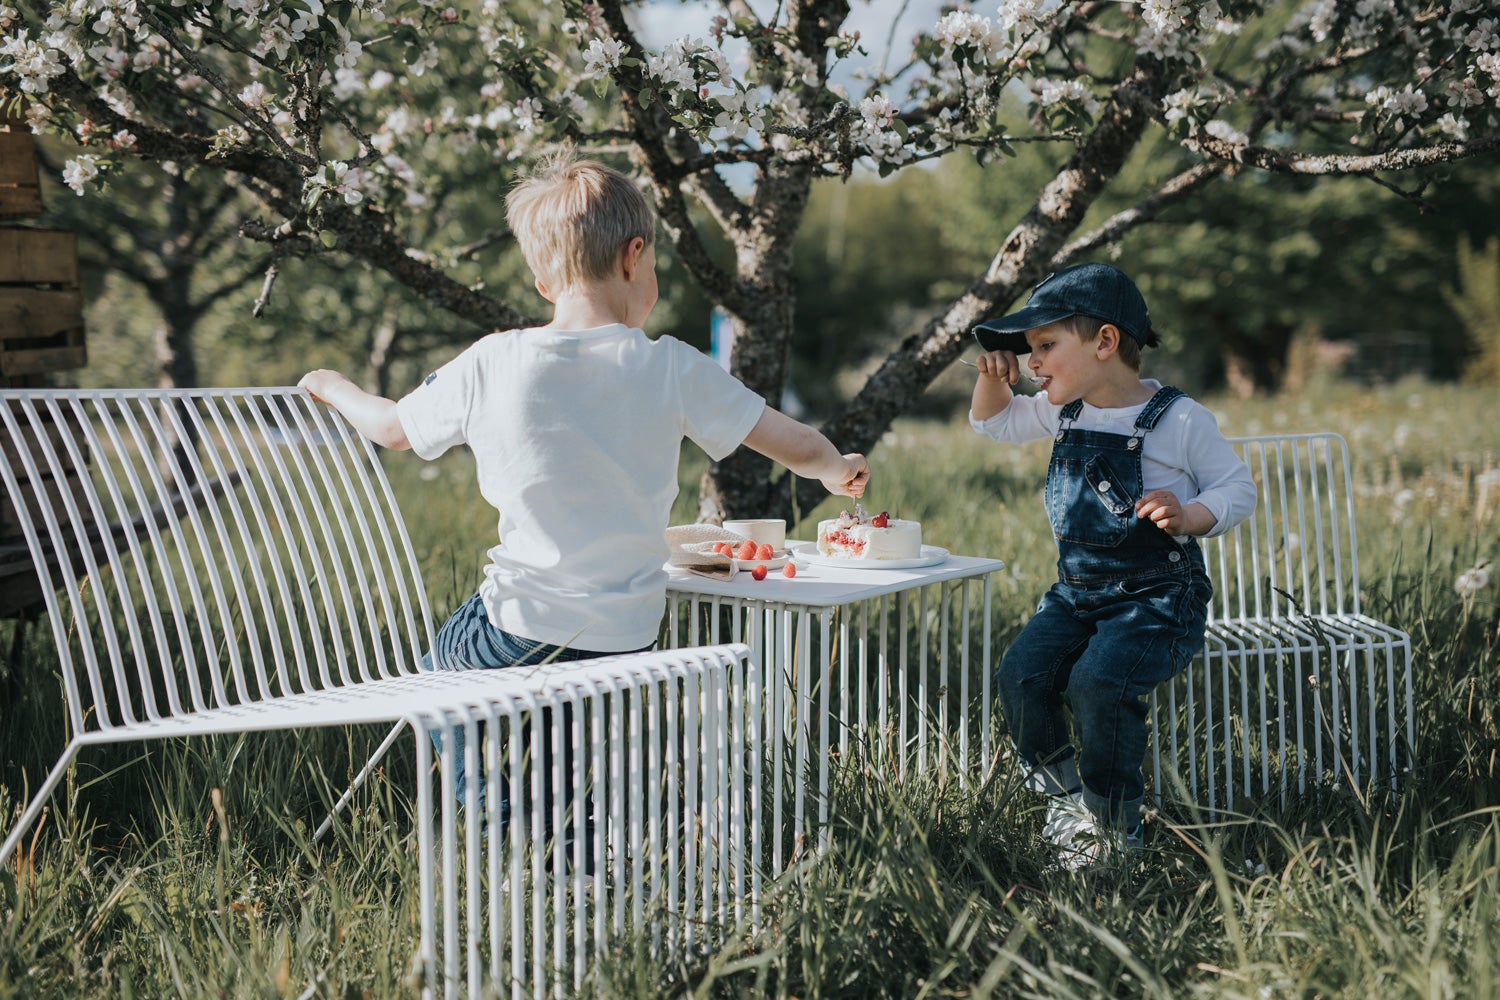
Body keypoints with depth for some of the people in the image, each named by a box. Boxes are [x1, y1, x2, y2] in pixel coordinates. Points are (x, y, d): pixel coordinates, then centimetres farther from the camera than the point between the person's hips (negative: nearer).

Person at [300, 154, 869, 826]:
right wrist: (836, 469, 22)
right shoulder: (669, 368, -8)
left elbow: (390, 429, 8)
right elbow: (796, 447, -2)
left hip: (522, 628, -2)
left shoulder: (492, 364, -8)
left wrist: (333, 386, 30)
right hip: (627, 639, 2)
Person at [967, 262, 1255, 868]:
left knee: (1097, 683, -31)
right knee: (1020, 676, -20)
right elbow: (994, 422, 26)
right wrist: (991, 378, 5)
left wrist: (1190, 516, -25)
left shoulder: (1177, 419, -10)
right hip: (1076, 592, 6)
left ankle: (1114, 830, -10)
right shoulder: (1064, 413, 9)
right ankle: (1066, 797, 3)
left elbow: (1237, 487, -4)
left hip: (1156, 597, -6)